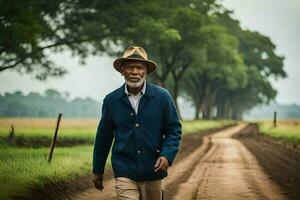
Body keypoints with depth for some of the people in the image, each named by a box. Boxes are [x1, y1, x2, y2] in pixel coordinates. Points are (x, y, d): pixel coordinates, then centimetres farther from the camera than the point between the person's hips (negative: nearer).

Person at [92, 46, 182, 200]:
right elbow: (103, 137, 9)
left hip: (153, 171, 1)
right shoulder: (111, 100, 1)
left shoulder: (162, 97, -2)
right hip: (125, 173, -1)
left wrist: (167, 155, -14)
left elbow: (174, 130, 3)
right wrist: (98, 171, 15)